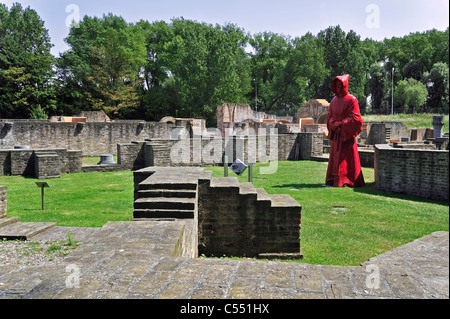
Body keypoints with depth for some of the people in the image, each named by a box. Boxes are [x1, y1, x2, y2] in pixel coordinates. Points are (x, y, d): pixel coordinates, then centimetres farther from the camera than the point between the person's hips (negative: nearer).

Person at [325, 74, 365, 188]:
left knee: (346, 157, -4)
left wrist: (341, 124, -17)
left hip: (346, 134, -6)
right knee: (335, 156, 7)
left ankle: (347, 181, 2)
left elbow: (354, 117, -11)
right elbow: (330, 116, 9)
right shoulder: (334, 100, 11)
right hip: (336, 134, 6)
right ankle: (334, 180, 14)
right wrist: (334, 125, -10)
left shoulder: (351, 100, -6)